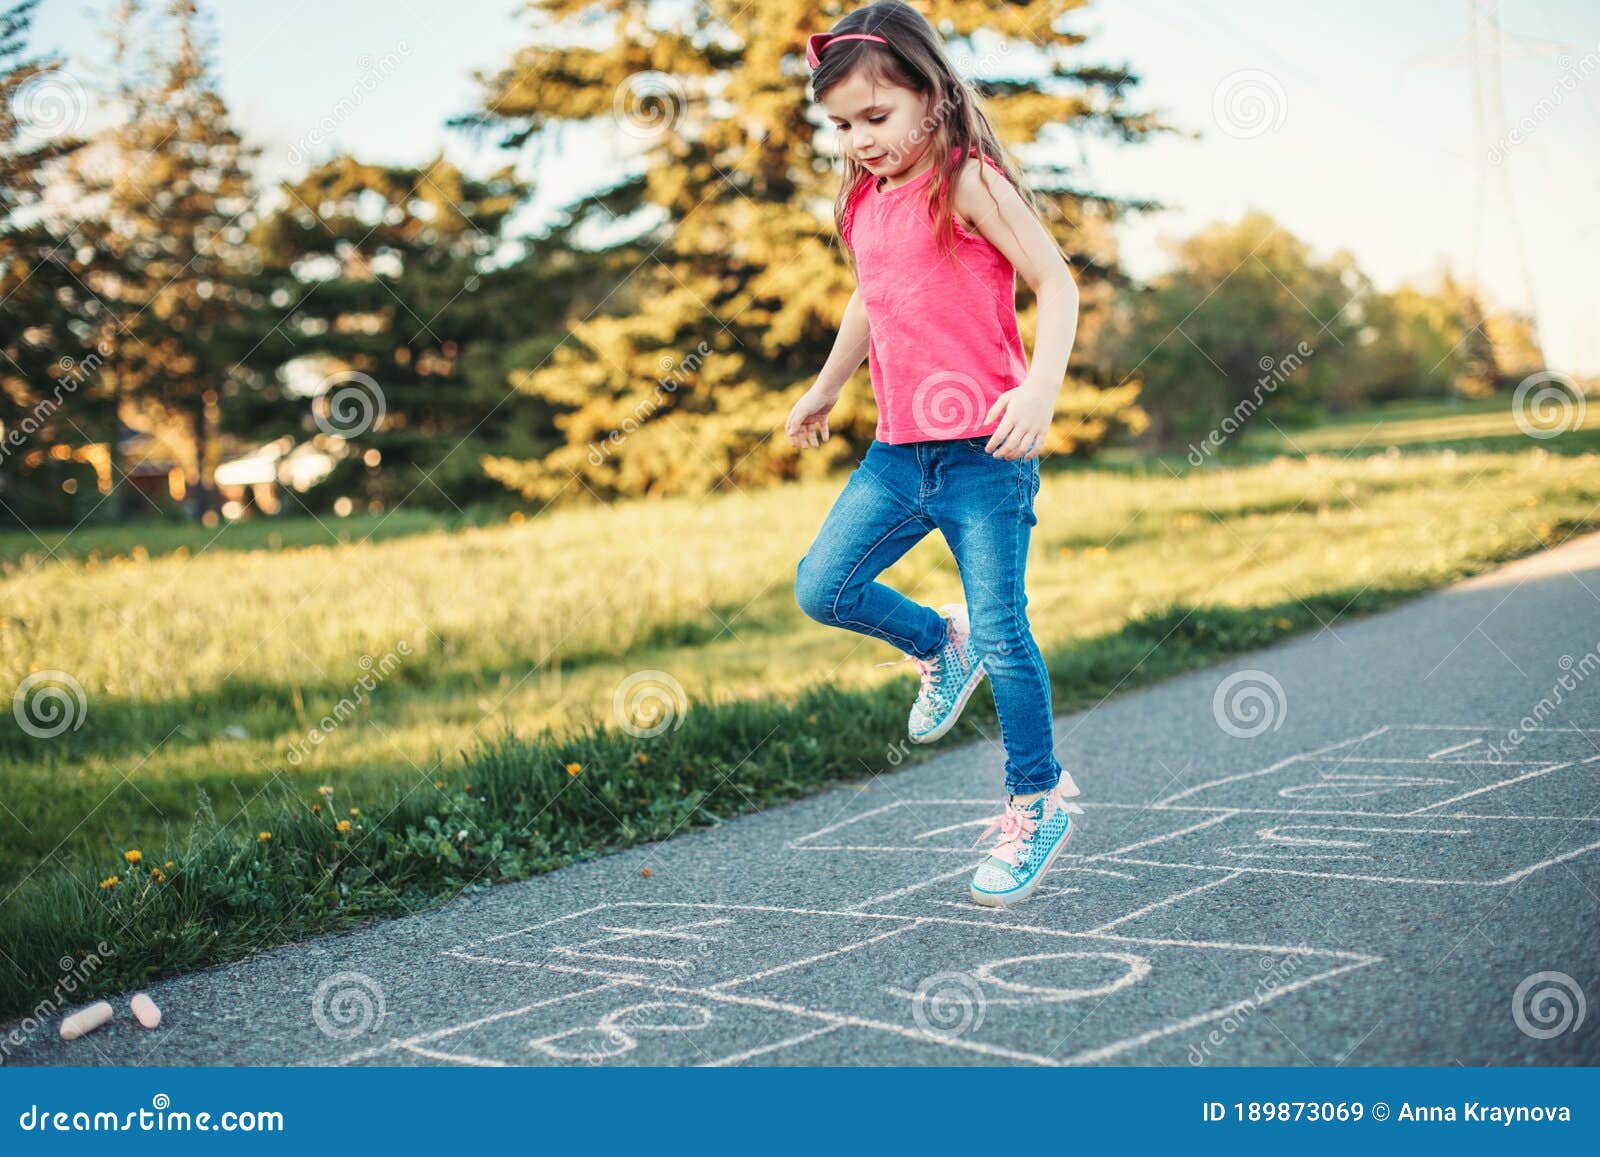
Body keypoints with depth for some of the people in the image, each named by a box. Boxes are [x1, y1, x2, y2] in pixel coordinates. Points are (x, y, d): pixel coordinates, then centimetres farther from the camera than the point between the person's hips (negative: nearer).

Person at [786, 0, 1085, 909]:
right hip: (899, 449, 7)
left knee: (999, 630, -3)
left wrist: (1040, 390, -27)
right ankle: (937, 646, 29)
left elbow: (1057, 283, -14)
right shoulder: (866, 203, 12)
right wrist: (828, 388, 39)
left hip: (983, 450, -7)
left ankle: (1040, 801, 14)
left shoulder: (967, 182, -10)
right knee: (823, 587, 2)